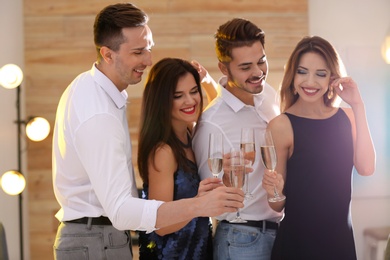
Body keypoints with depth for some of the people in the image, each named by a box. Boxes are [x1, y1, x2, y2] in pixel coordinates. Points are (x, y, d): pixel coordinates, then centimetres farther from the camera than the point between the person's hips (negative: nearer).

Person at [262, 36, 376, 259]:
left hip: (342, 238, 4)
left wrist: (358, 107, -12)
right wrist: (275, 191, -29)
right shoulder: (282, 125, -11)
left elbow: (366, 168, -13)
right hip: (298, 241, -4)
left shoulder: (346, 117, 3)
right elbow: (278, 206, -7)